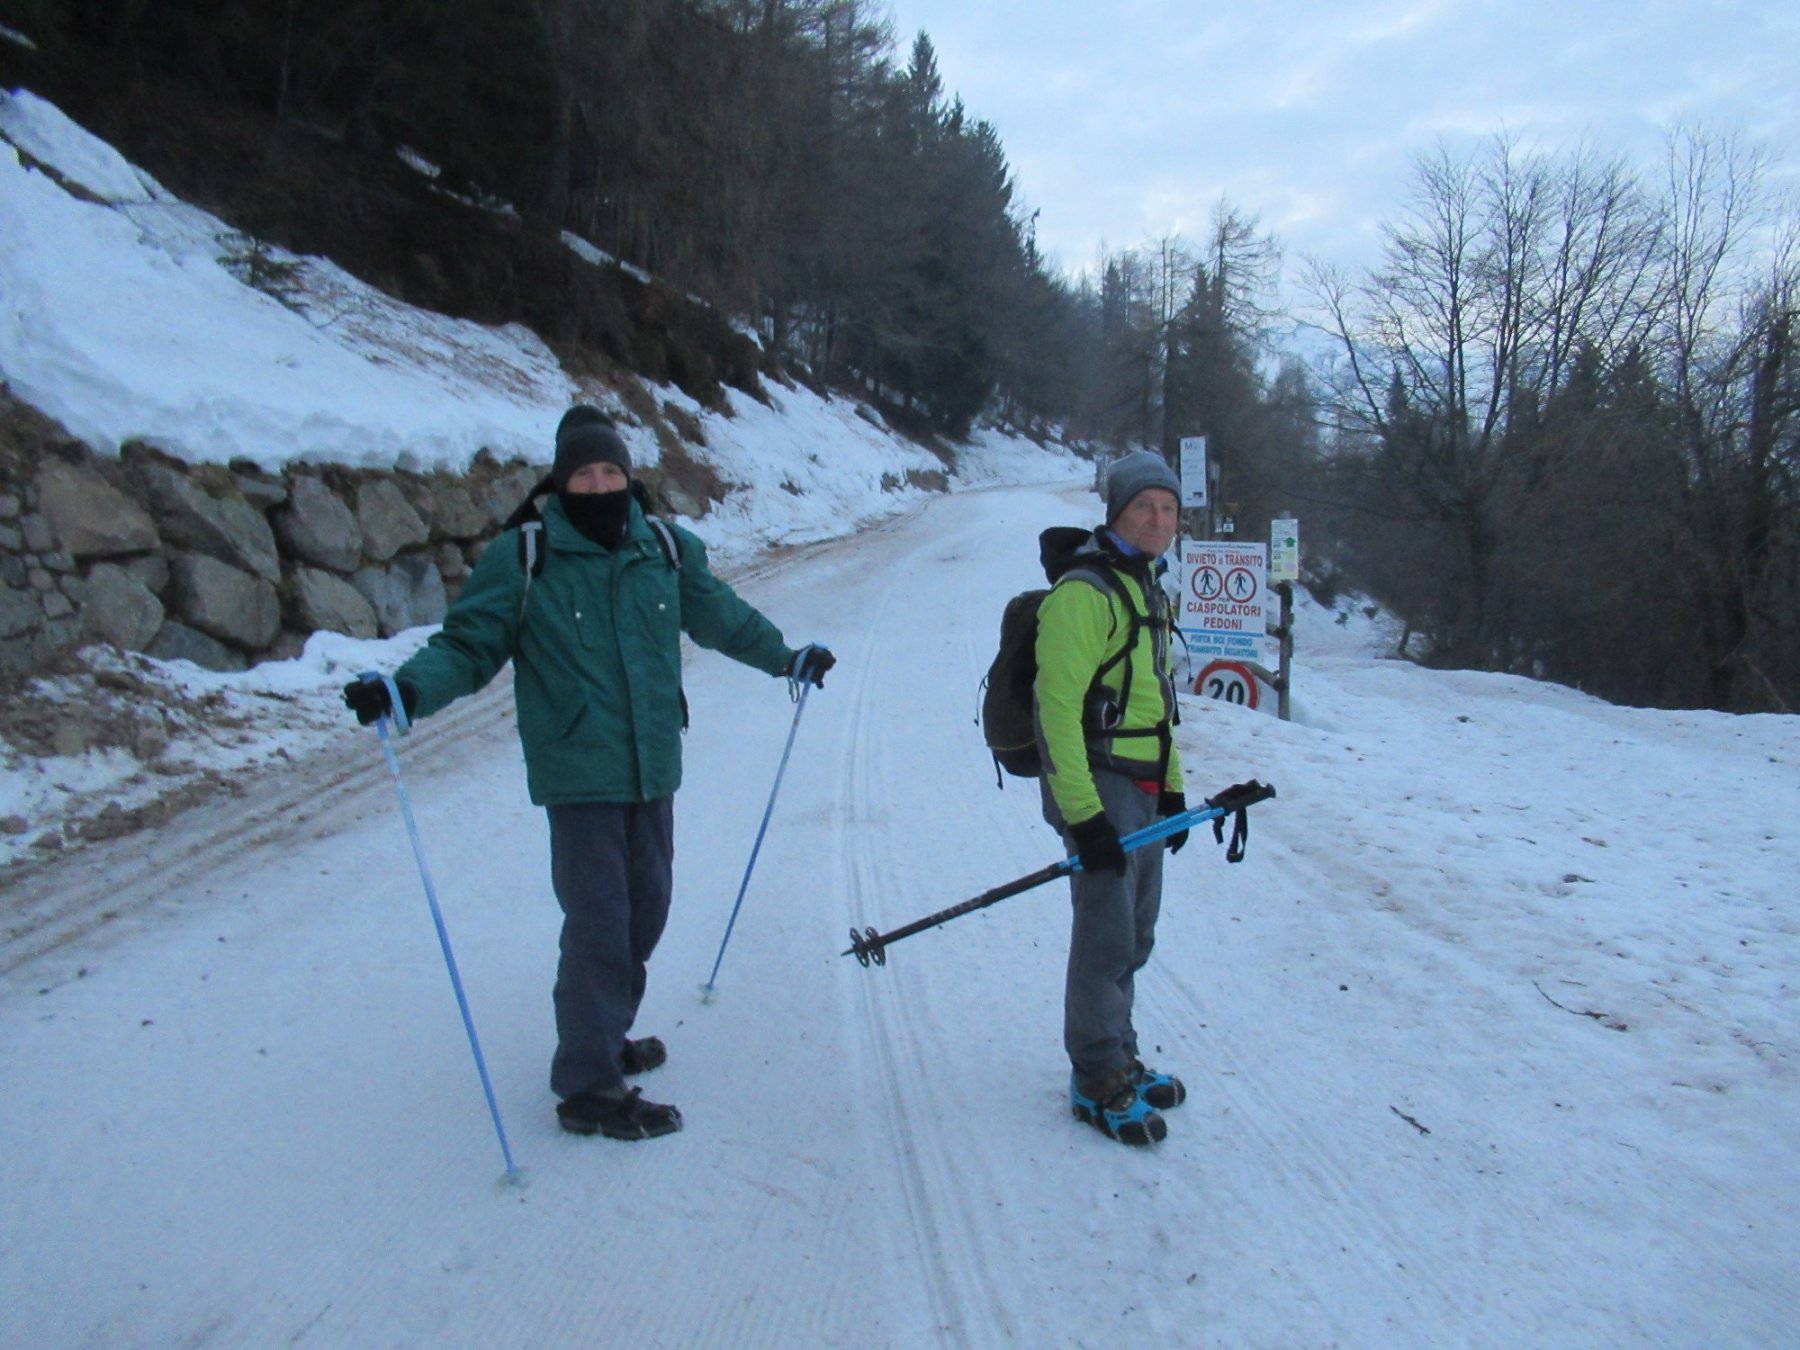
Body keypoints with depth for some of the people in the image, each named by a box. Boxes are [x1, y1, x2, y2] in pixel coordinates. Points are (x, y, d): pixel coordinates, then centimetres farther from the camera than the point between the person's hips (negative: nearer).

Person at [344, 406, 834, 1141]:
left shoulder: (667, 549, 6)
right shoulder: (522, 558, -7)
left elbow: (721, 616, 22)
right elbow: (468, 645, -6)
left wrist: (785, 658, 32)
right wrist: (408, 689, -24)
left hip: (653, 769, 6)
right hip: (579, 774, -6)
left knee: (645, 908, 14)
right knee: (598, 920, -7)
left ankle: (603, 1037, 34)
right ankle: (588, 1086, 4)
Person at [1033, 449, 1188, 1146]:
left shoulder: (1147, 590, 16)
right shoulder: (1083, 592, -15)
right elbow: (1059, 707, -21)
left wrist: (1171, 789, 19)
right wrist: (1083, 814, -24)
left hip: (1142, 789, 9)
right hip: (1098, 787, -9)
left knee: (1133, 936, 17)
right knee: (1107, 937, -5)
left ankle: (1119, 1059, 31)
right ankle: (1096, 1082, 8)